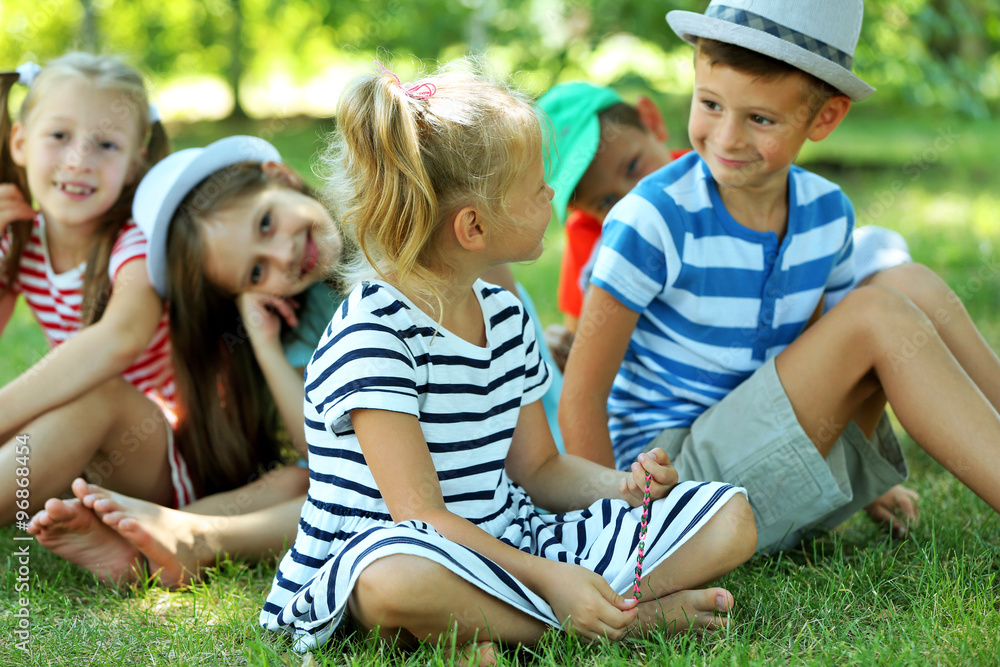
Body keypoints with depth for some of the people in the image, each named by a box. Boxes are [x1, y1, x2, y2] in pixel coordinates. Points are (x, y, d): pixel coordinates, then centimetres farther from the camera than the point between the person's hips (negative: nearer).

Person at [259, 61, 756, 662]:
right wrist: (546, 578, -29)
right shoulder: (372, 335, -17)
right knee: (399, 579, -46)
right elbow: (420, 514, -22)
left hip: (508, 541, 8)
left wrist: (626, 485, -3)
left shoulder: (506, 315, 10)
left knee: (730, 517, -1)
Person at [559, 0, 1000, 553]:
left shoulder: (827, 213, 1)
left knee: (907, 284, -10)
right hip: (673, 464, -6)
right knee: (879, 315, -22)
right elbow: (581, 398, -15)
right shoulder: (653, 221, -18)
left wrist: (861, 482, 16)